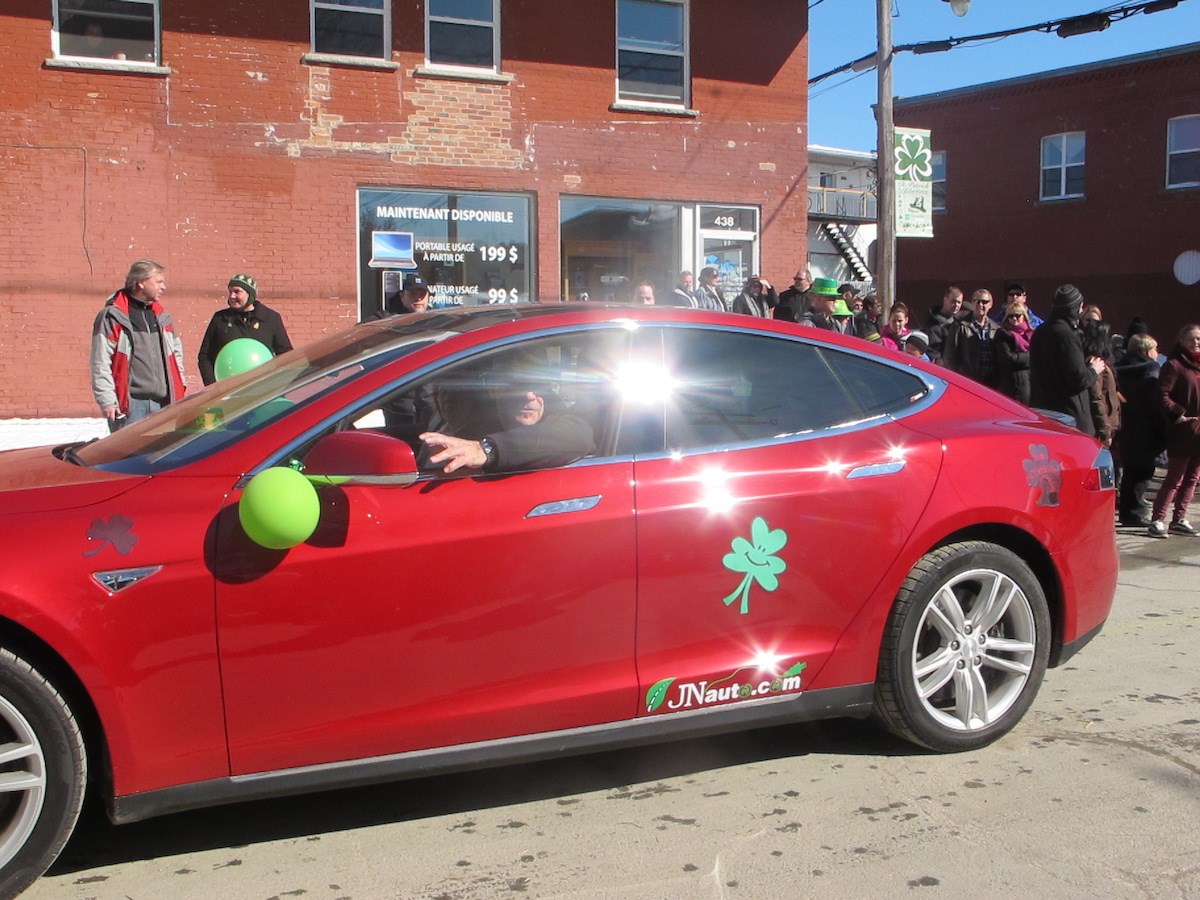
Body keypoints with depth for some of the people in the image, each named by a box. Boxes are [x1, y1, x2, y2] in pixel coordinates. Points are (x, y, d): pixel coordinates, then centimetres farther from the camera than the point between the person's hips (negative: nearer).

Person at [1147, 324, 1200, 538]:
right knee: (1175, 478, -7)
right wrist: (1178, 415, -17)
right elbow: (1161, 396, -14)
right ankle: (1157, 520, -3)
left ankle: (1179, 520, 17)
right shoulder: (1174, 365, -7)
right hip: (1182, 432, -7)